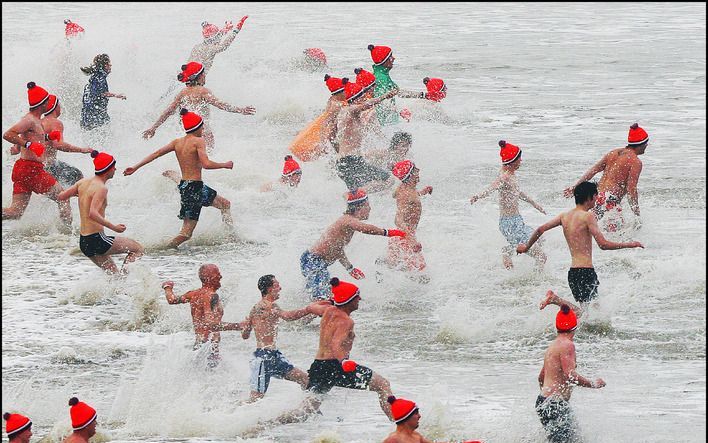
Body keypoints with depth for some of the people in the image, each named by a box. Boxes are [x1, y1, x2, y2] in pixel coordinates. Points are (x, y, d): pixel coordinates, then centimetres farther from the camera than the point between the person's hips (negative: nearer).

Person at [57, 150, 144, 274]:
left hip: (84, 242, 9)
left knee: (113, 274, 18)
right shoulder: (101, 188, -15)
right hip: (96, 239, -9)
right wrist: (114, 227, -25)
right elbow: (93, 214, -27)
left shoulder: (83, 182, 9)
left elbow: (61, 196, 15)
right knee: (138, 250, 1)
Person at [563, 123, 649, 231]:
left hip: (598, 195, 8)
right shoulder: (636, 162, -5)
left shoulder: (613, 153, 17)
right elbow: (631, 190, -11)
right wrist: (637, 215, -6)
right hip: (610, 199, -8)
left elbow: (593, 170, 15)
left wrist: (575, 187, 18)